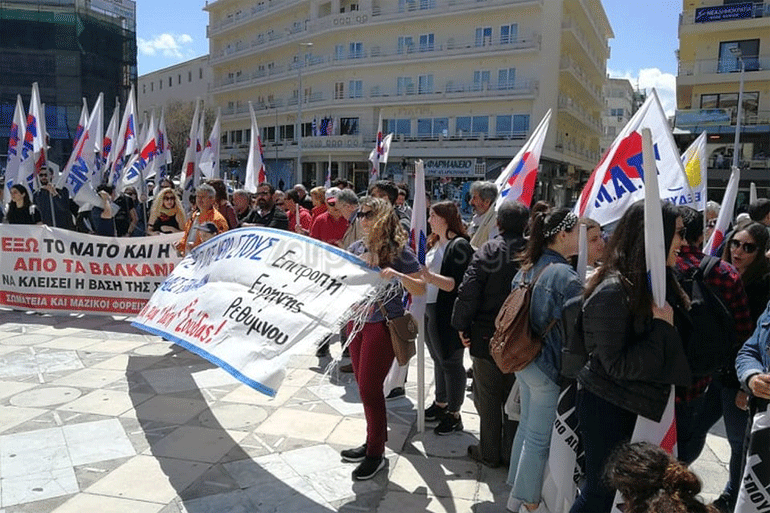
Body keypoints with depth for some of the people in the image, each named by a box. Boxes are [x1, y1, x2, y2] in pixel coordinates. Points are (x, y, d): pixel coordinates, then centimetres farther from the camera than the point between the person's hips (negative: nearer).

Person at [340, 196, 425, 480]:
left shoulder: (399, 251, -11)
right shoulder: (357, 247, 7)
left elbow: (421, 289, -12)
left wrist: (398, 275, -28)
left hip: (383, 325, -6)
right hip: (358, 321, 7)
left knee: (370, 387, -5)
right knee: (364, 385, 13)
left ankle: (376, 454, 11)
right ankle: (373, 443, 30)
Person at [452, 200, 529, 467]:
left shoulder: (487, 251, -12)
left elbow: (468, 291, -16)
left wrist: (462, 326, -5)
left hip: (487, 336, -2)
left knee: (488, 397, 11)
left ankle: (489, 452, 23)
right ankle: (511, 453, 27)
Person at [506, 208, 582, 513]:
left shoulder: (527, 268, 5)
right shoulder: (565, 275, -20)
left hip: (522, 359, 8)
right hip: (549, 366, -8)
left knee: (527, 425, 20)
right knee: (539, 438, 5)